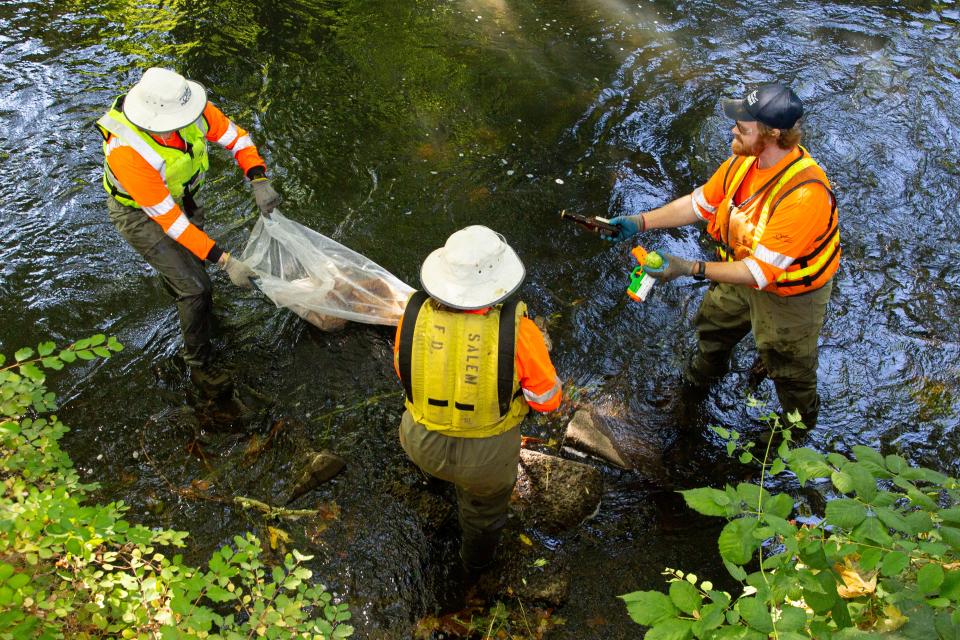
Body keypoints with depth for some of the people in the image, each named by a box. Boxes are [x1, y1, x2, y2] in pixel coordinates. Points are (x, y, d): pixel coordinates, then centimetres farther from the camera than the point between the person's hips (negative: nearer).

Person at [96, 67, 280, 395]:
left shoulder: (191, 108, -30)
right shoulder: (129, 152, -44)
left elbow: (235, 137, -14)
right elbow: (168, 219, -37)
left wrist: (260, 182, -31)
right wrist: (224, 261, -37)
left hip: (179, 195, 6)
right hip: (140, 215, -6)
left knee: (190, 253, 30)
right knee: (195, 287, -8)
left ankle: (176, 286, 67)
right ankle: (199, 365, 14)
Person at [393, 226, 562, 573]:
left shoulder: (415, 315, -24)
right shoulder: (517, 332, -31)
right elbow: (547, 397, -15)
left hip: (425, 440, 1)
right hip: (486, 453, -1)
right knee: (486, 499, 33)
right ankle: (476, 557, 61)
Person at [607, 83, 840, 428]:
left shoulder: (804, 194, -42)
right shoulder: (746, 158, -18)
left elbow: (761, 271, -38)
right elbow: (699, 202, -3)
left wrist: (692, 268, -41)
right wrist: (640, 222, -11)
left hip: (788, 293, -7)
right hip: (742, 270, 7)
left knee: (788, 367, 18)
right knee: (714, 323, 31)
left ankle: (800, 422, 51)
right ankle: (704, 373, 66)